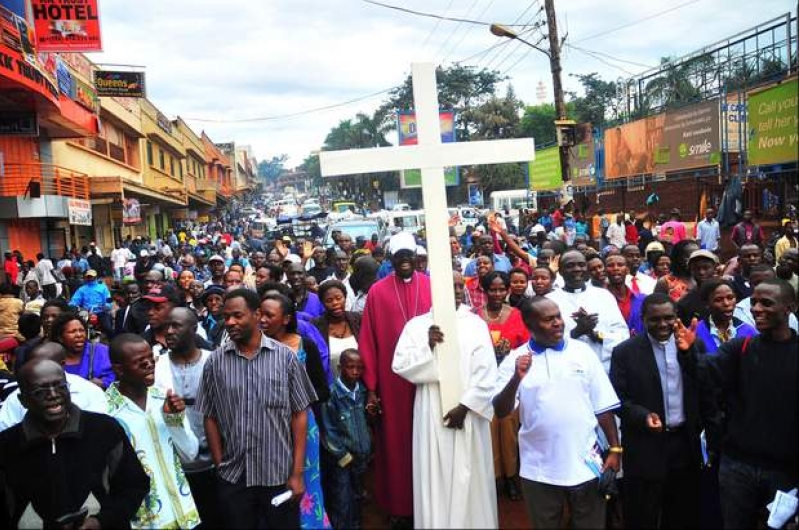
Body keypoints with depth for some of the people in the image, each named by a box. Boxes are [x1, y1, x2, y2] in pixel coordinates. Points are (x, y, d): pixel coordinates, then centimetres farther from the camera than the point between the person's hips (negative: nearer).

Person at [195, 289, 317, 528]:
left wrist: (297, 473, -6)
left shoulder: (285, 357, -7)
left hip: (280, 475, -1)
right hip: (232, 478, 1)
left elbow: (299, 415, -4)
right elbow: (210, 418, 5)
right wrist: (219, 466, 1)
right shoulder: (215, 362, -2)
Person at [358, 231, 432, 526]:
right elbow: (368, 342, -3)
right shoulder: (377, 292, -2)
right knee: (395, 442, 9)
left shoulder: (431, 287, 1)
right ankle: (398, 505, 26)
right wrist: (370, 388, -5)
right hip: (392, 380, -1)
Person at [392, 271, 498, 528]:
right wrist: (427, 345, -16)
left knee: (469, 479, 7)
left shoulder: (476, 324, 2)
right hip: (432, 415, 1)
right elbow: (399, 365, -4)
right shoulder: (417, 324, 4)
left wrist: (465, 406, -12)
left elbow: (487, 372, -5)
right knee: (435, 479, 6)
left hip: (468, 414, 0)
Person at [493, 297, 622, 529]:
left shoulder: (583, 352, 0)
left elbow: (603, 407, 4)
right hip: (539, 471, -1)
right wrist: (517, 378, -24)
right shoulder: (515, 360, -4)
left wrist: (615, 448, 1)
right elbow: (500, 411, -10)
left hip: (586, 465, 1)